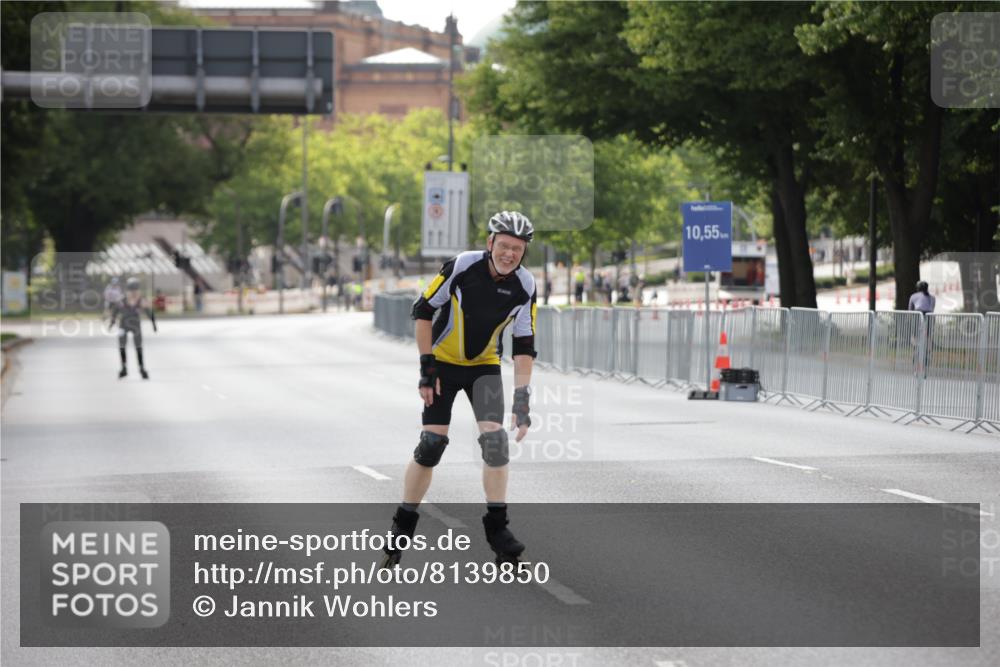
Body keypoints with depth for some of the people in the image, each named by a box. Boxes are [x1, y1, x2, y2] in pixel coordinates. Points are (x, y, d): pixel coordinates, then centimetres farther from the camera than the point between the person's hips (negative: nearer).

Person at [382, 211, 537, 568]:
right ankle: (402, 527, 6)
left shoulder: (524, 286, -14)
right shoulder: (462, 266, -23)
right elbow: (423, 311, -13)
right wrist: (426, 367, -14)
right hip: (444, 364, -2)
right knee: (431, 444, -8)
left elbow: (523, 347, -10)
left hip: (485, 367, 2)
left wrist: (522, 398, -17)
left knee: (495, 438, -15)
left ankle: (497, 526, -5)